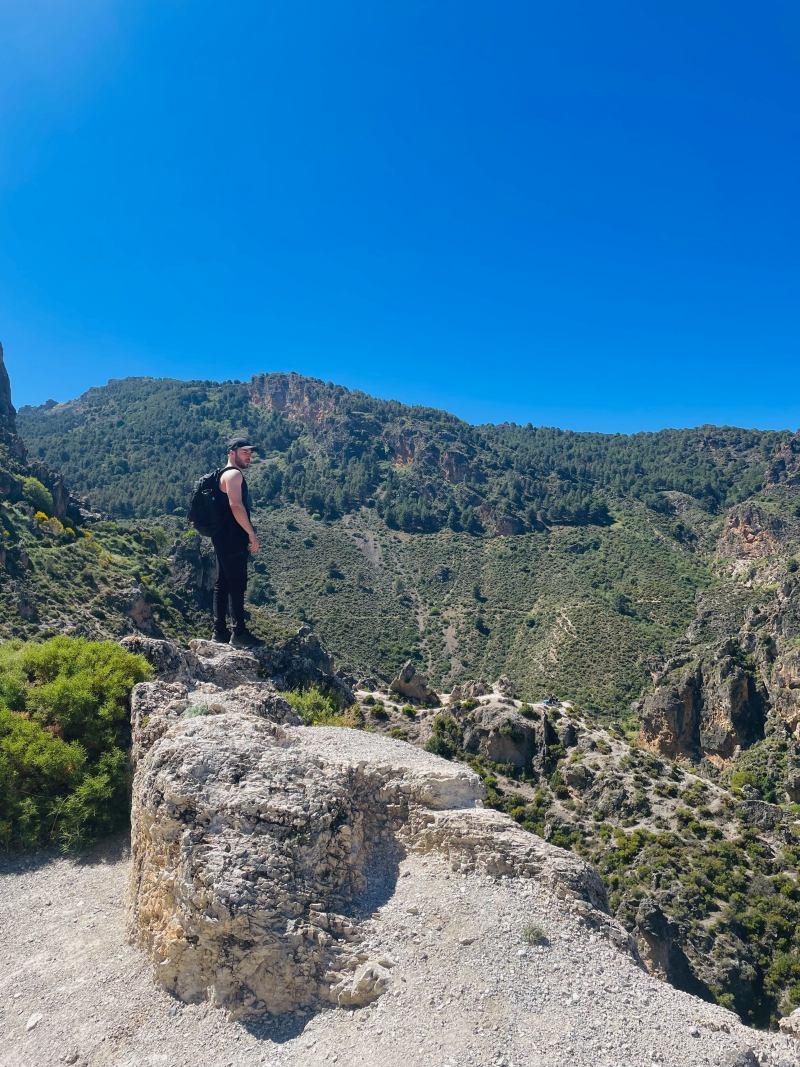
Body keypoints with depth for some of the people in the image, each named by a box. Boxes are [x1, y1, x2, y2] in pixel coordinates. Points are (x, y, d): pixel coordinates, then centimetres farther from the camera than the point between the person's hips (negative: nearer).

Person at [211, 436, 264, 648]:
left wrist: (246, 536, 24)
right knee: (237, 584, -8)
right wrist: (252, 535, -20)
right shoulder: (233, 474, -11)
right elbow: (236, 506, -24)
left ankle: (220, 632, 17)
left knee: (222, 584, 11)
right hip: (232, 540, -11)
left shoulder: (227, 474, 22)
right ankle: (239, 633, -5)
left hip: (224, 540, 11)